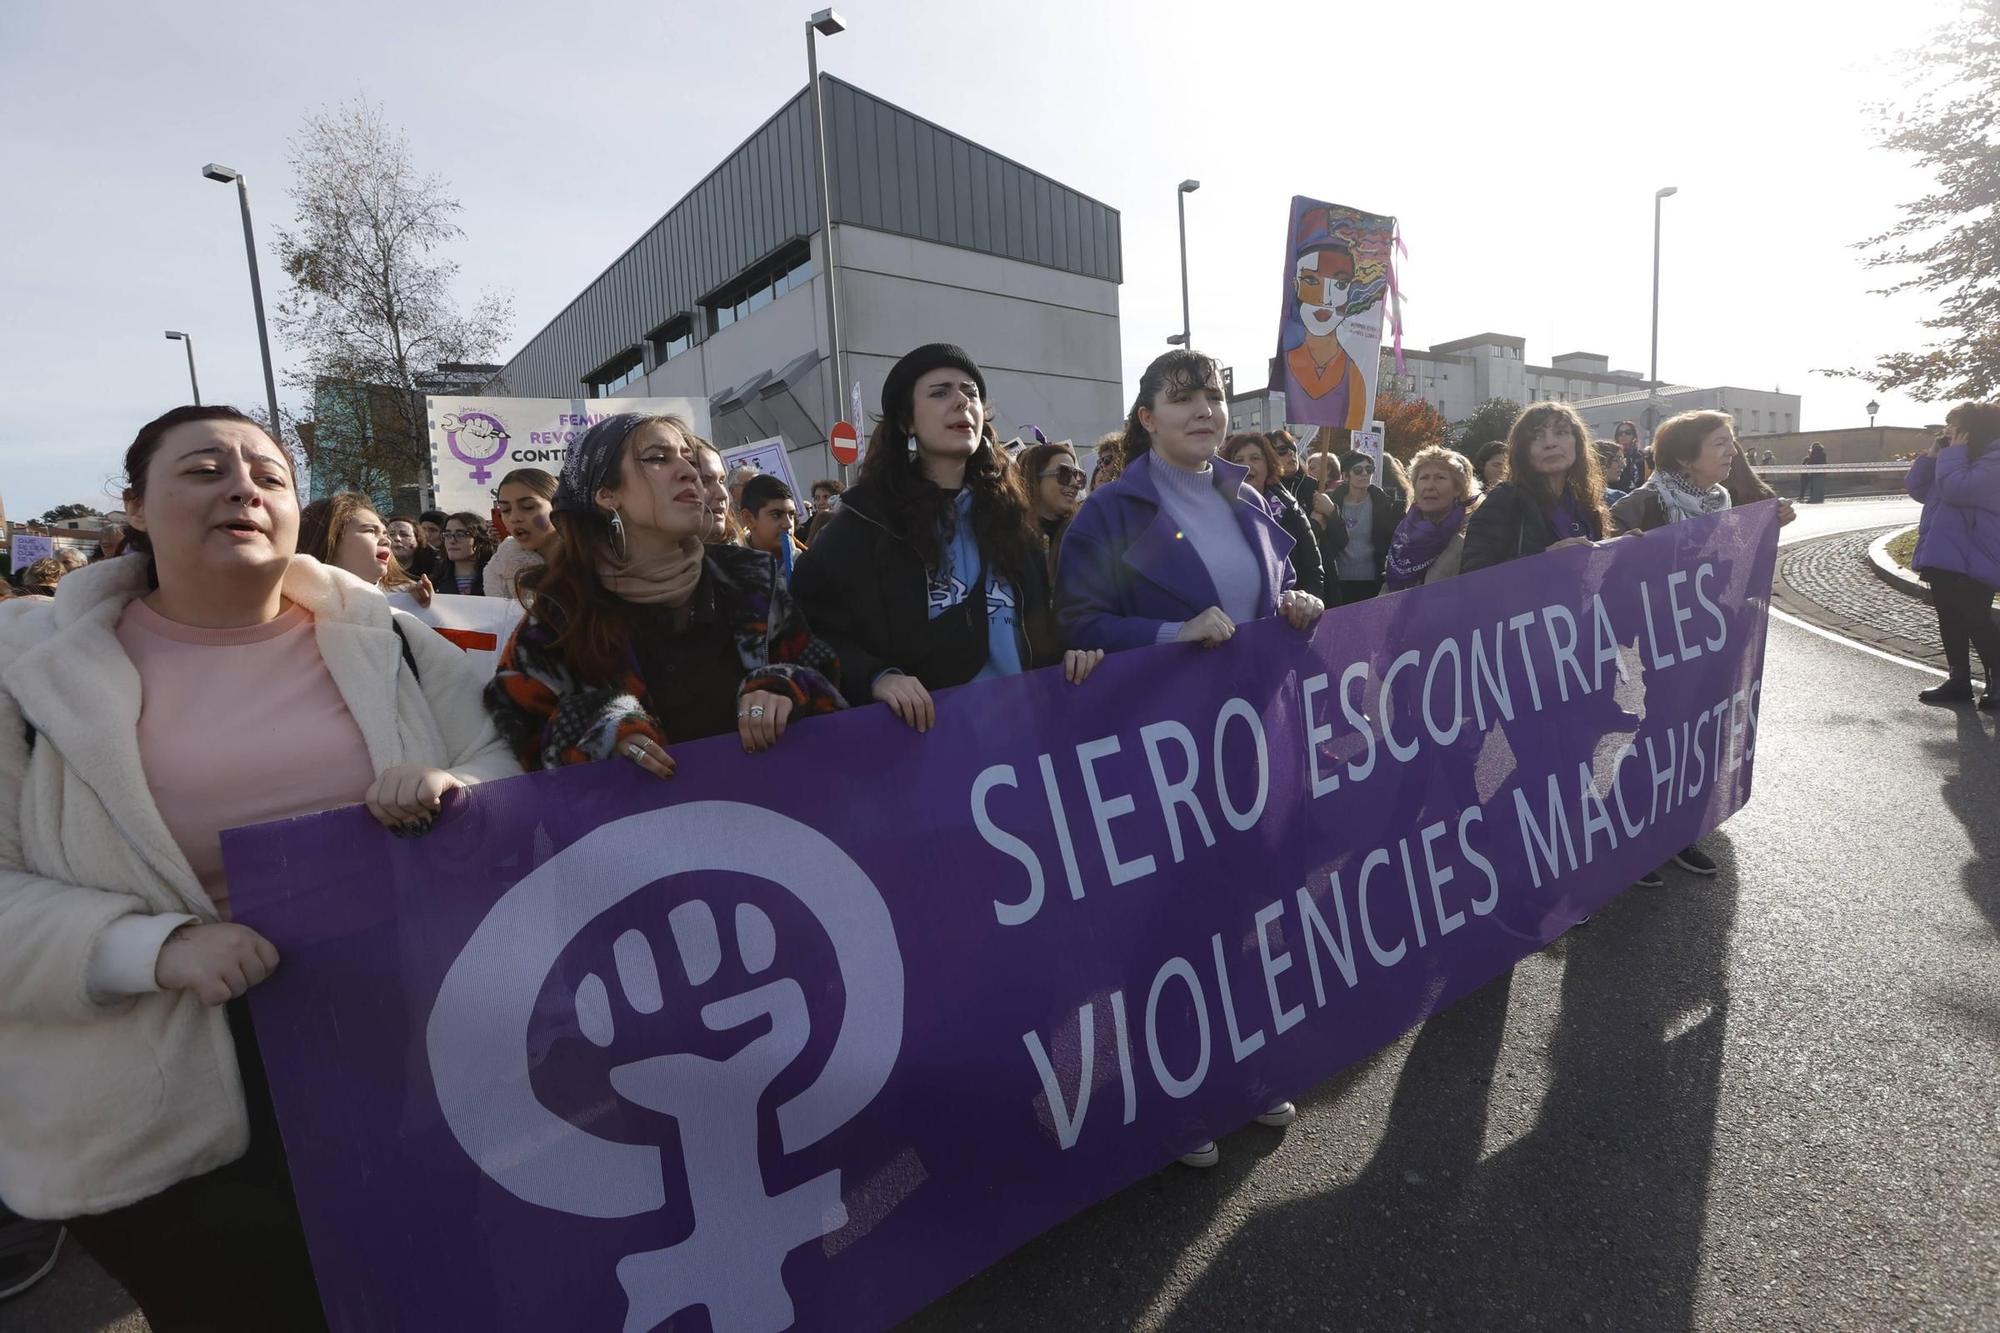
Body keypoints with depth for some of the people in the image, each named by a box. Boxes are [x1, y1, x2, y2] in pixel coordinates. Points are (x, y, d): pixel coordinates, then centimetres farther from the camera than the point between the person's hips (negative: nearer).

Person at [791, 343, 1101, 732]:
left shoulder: (1007, 510, 8)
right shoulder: (868, 520, -6)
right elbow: (813, 630, -10)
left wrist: (1065, 656, -4)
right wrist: (875, 677, -26)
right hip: (923, 728, -4)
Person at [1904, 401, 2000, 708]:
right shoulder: (1955, 458, 16)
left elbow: (1957, 489, -27)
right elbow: (1916, 489, 15)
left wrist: (1954, 452, -15)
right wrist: (1931, 455, 4)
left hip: (1971, 561, -9)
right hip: (1942, 558, 9)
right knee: (1950, 621, 12)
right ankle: (1959, 680, 19)